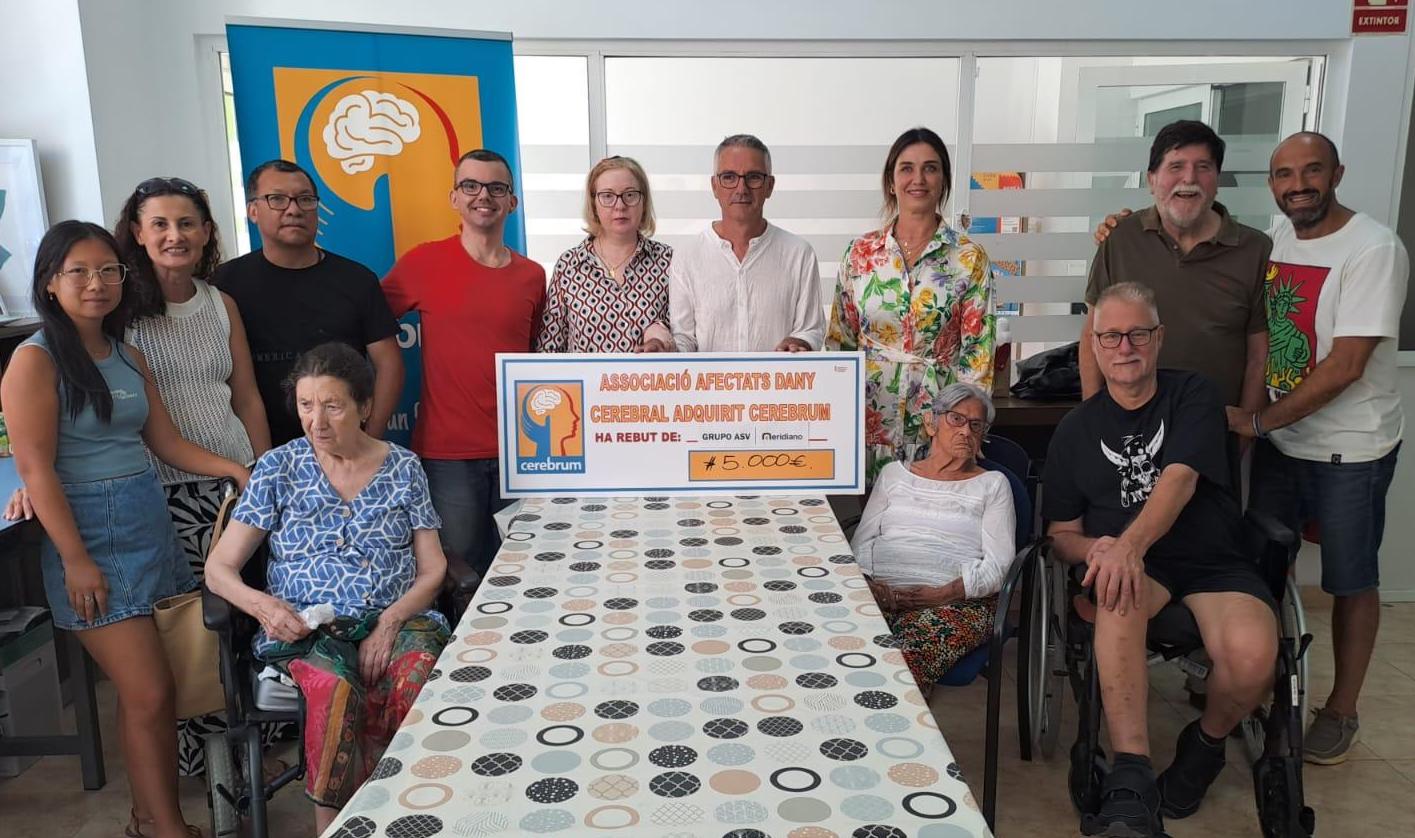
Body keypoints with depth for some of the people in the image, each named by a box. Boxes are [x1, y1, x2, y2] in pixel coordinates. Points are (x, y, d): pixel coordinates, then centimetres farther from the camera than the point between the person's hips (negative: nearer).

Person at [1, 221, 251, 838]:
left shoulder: (130, 358, 11)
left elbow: (166, 443, 13)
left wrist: (235, 469, 0)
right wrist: (76, 561, -14)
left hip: (151, 525, 6)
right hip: (91, 537, -6)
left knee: (148, 688, 8)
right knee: (148, 693, -4)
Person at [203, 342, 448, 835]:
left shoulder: (403, 468, 9)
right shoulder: (279, 469, 8)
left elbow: (432, 570, 6)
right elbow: (219, 569, 7)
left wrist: (390, 622, -13)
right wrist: (262, 605, -15)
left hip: (396, 618, 1)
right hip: (306, 627, 0)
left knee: (415, 679, -34)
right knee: (334, 688, -35)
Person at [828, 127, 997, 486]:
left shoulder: (970, 257, -1)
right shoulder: (860, 252, 4)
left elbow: (978, 350, -1)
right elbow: (840, 340, 8)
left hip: (937, 418, -1)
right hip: (869, 414, 2)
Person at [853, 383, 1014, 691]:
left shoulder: (992, 484, 17)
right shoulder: (894, 473, 24)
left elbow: (998, 564, 5)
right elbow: (862, 541, 17)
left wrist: (945, 593, -11)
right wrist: (867, 583, -5)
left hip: (957, 600, -2)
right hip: (882, 593, 2)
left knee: (908, 661, -37)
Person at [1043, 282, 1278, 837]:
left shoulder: (1193, 396, 5)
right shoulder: (1076, 430, 12)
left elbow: (1179, 479, -14)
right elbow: (1061, 534, 12)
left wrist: (1129, 544, -32)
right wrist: (1096, 548, -13)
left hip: (1212, 561, 0)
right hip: (1123, 562, 1)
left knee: (1252, 654, -31)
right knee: (1118, 599, -36)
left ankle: (1205, 743, 4)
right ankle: (1132, 788, -37)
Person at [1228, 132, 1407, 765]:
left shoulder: (1373, 250, -17)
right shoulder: (1275, 238, 3)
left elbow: (1346, 365, -22)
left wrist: (1258, 421, -20)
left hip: (1349, 449, -6)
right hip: (1277, 438, 6)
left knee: (1351, 582, 9)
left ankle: (1341, 712, 24)